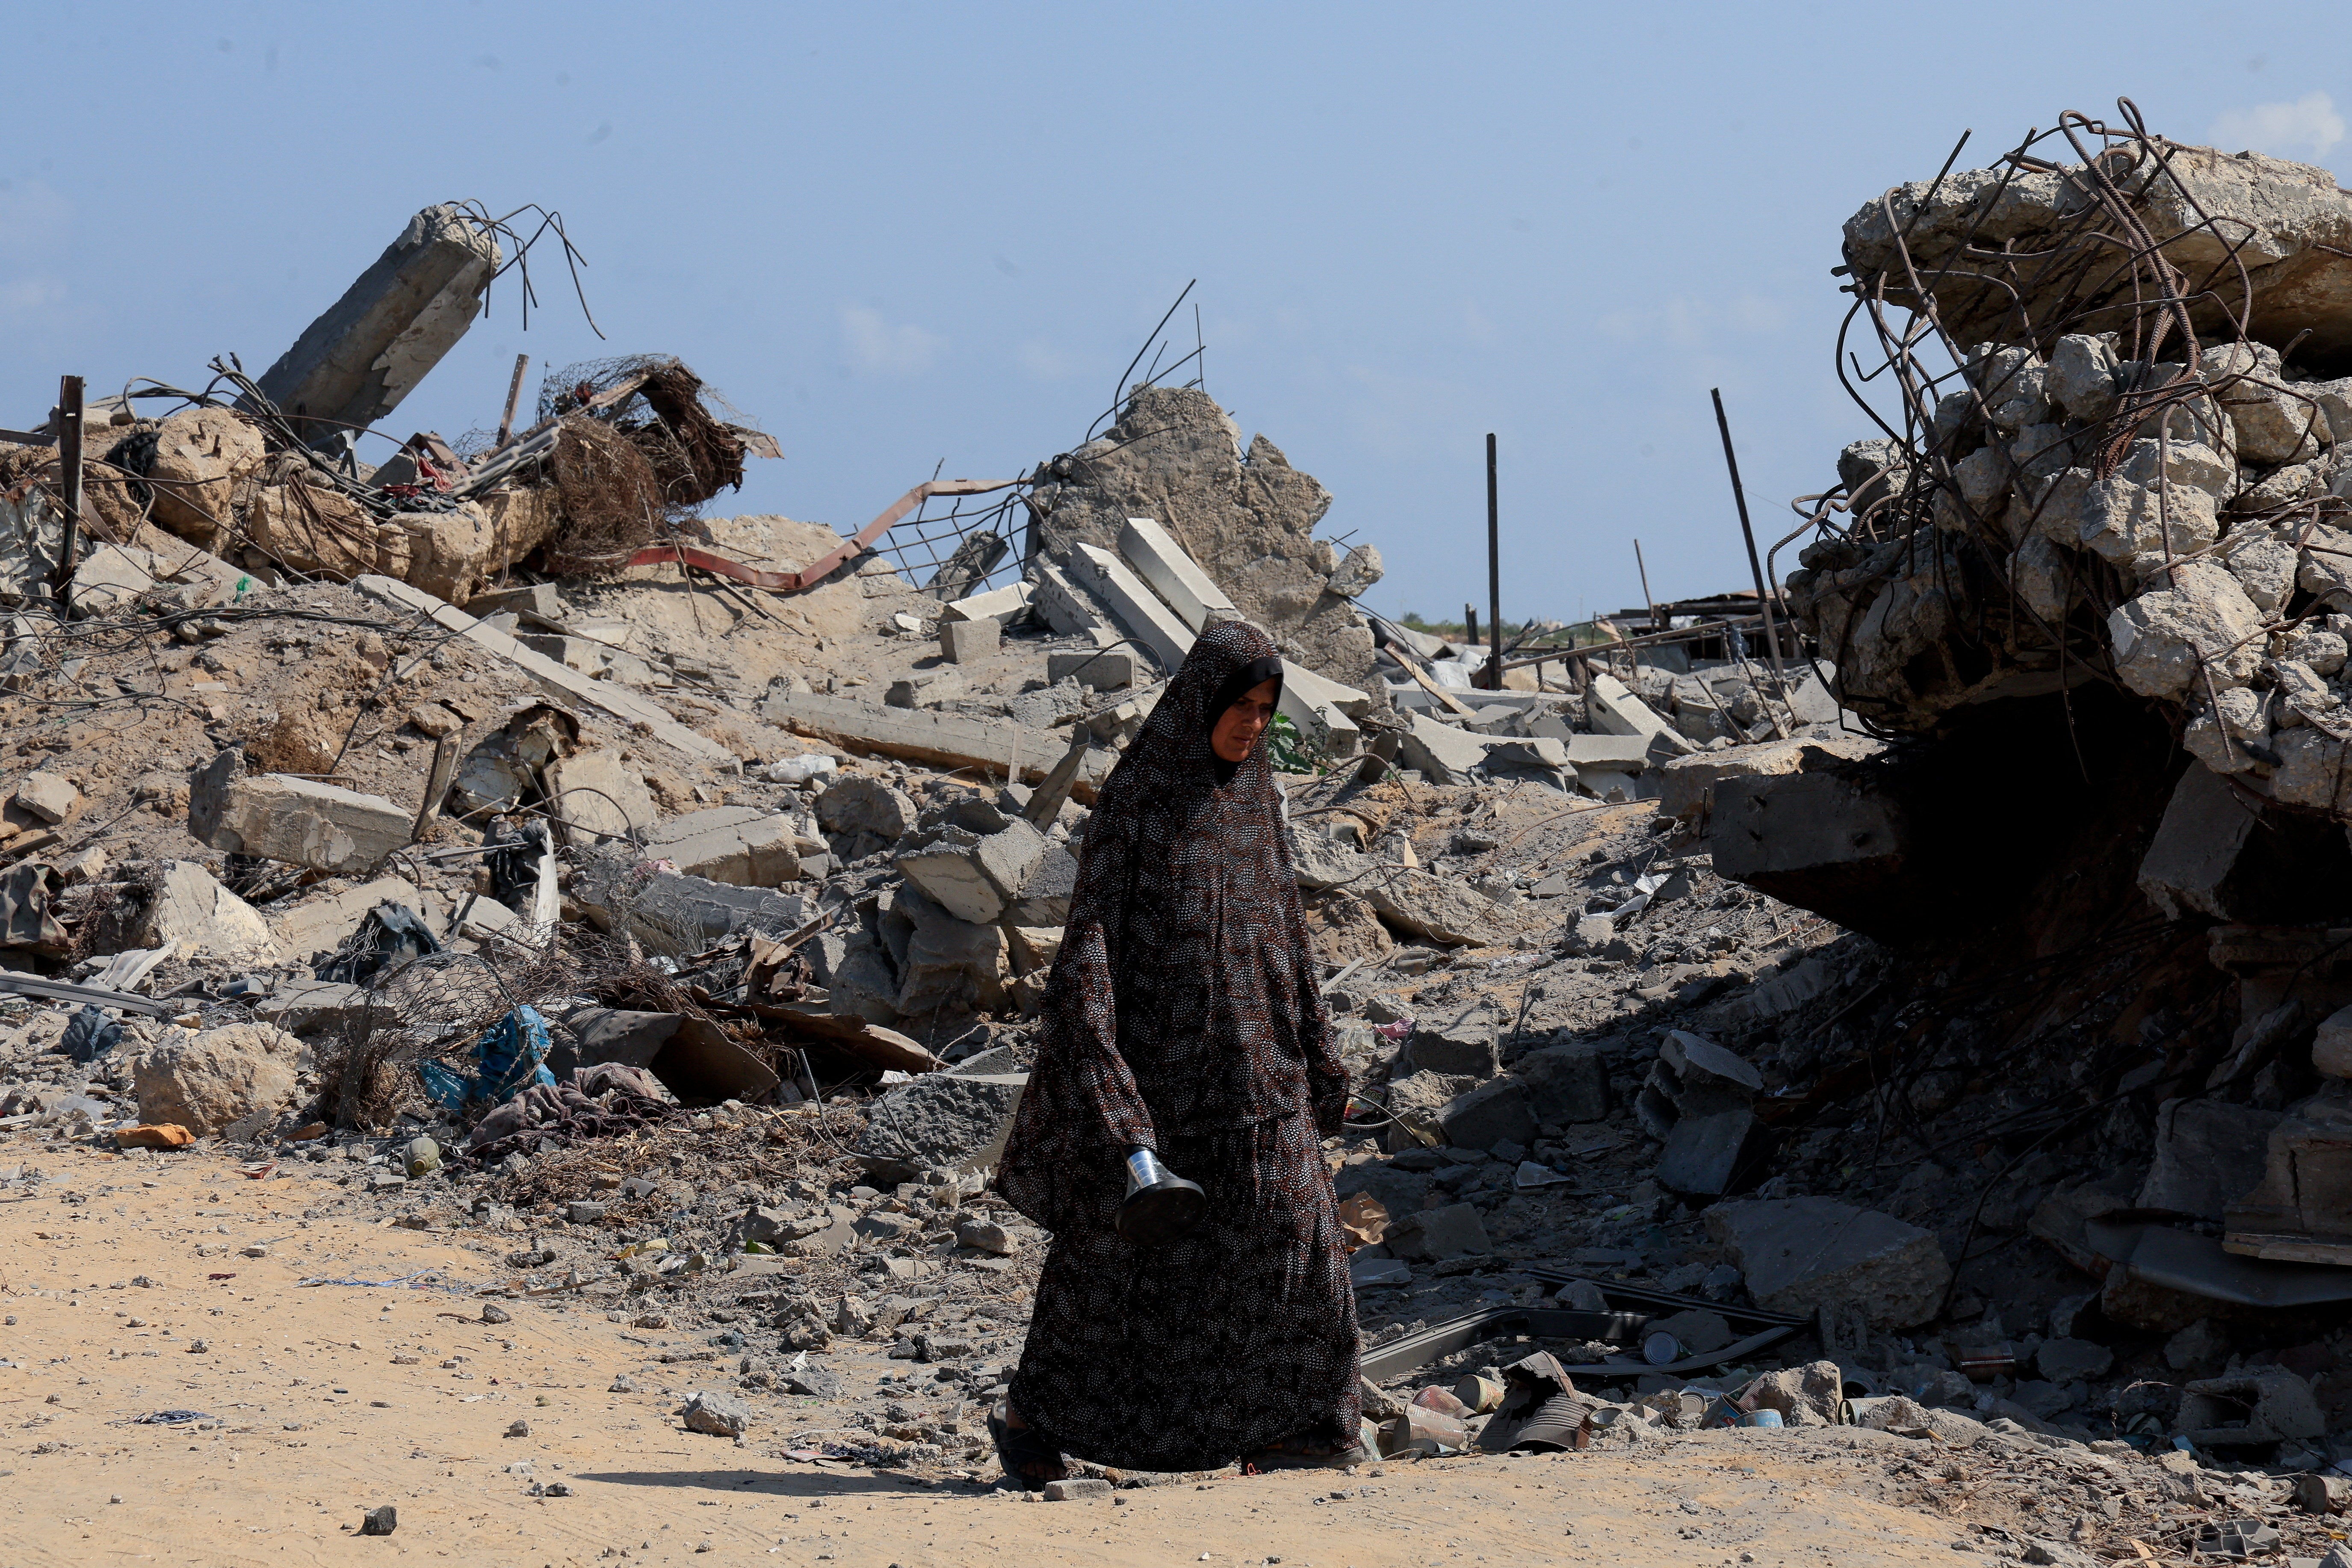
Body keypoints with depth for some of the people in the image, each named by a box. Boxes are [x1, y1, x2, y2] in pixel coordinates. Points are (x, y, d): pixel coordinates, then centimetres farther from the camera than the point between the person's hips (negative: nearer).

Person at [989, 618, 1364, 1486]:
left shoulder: (1253, 793, 10)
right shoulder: (1134, 793, -8)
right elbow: (1094, 924, -12)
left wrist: (1315, 1056, 13)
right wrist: (1095, 1046, -22)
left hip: (1249, 1052, 6)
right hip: (1158, 1048, -6)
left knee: (1287, 1224, -1)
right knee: (1115, 1238, -1)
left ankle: (1278, 1425, 6)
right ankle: (1029, 1412, 13)